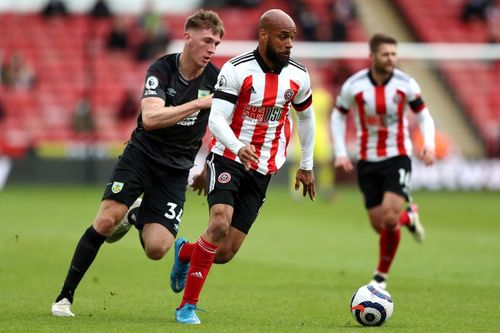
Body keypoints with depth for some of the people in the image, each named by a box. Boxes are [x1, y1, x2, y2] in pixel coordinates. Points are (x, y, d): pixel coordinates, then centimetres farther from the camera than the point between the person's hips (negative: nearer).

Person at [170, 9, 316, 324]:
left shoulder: (298, 76, 0)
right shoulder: (236, 69, -14)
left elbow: (306, 116, 18)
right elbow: (216, 118, -20)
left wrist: (307, 166, 22)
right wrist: (238, 148, -38)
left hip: (262, 170, 4)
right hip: (229, 159, -4)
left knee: (224, 253, -3)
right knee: (220, 223, -27)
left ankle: (185, 252, 34)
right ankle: (188, 305, -13)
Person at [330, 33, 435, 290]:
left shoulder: (406, 84, -9)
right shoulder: (354, 85, -8)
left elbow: (423, 115, 3)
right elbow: (338, 116, 7)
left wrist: (429, 144, -14)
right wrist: (340, 153, -3)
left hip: (398, 156, -2)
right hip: (367, 161, 2)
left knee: (390, 218, -20)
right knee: (379, 224, 1)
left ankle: (381, 275, 1)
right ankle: (408, 217, 38)